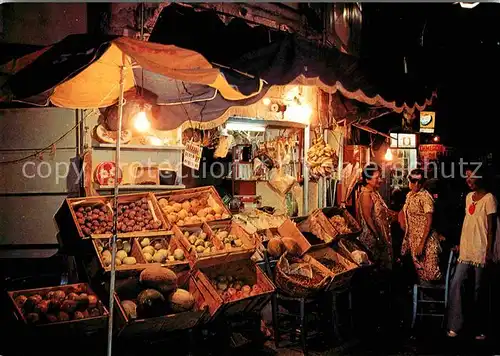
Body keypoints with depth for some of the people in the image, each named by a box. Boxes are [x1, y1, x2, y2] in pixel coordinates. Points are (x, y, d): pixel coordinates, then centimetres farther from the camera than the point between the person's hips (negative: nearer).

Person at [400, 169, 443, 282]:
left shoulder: (425, 197, -15)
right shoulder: (409, 195, 9)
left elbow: (429, 222, -19)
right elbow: (404, 212, 28)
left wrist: (421, 244, -22)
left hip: (425, 239, -8)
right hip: (413, 238, 8)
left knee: (430, 273, -6)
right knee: (418, 269, 16)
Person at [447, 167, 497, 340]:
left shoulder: (488, 198, -8)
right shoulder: (469, 196, 12)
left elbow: (491, 227, -10)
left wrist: (489, 251, -14)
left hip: (480, 251, -6)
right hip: (466, 250, 6)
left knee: (479, 290, 3)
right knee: (456, 284, -2)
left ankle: (480, 329, 16)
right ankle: (455, 325, 4)